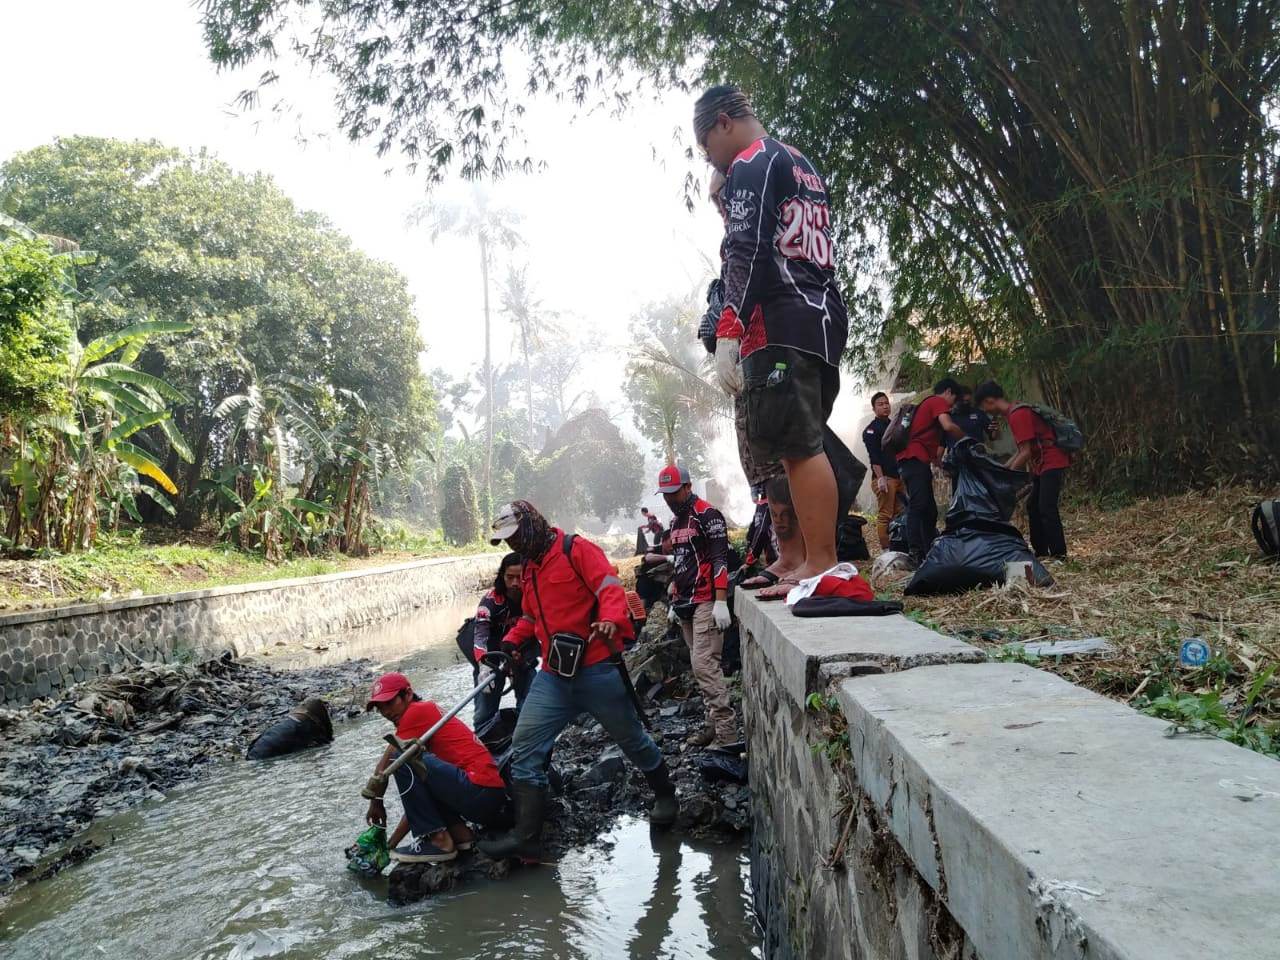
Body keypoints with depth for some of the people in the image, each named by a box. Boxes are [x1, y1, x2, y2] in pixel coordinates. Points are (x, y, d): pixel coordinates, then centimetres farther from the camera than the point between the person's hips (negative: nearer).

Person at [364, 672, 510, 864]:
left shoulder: (418, 711, -2)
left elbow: (384, 767, -5)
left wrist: (375, 804, 11)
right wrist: (391, 842, 21)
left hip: (481, 793, -10)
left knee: (401, 759, -14)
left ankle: (437, 840, -8)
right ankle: (459, 833, 10)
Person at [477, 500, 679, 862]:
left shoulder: (577, 550, -8)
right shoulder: (529, 568, 16)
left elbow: (610, 588, -19)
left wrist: (610, 620, -38)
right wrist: (512, 642, 11)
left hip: (598, 670, -7)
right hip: (554, 675, 7)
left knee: (632, 739, 10)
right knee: (524, 745, -6)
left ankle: (665, 796, 36)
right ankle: (526, 835, -2)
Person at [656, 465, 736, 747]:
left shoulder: (707, 515, -9)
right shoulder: (676, 522, 19)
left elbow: (720, 559, -16)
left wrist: (721, 602, -22)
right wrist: (675, 601, 23)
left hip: (706, 603, -9)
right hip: (686, 605, 9)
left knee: (704, 665, -15)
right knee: (701, 665, 10)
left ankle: (727, 733, -13)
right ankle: (713, 724, 15)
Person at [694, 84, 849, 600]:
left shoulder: (750, 164, -3)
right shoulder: (803, 165, 27)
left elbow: (747, 253, -16)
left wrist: (726, 335, -20)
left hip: (781, 324, -10)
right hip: (826, 319, 10)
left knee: (798, 448, -11)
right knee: (803, 446, 10)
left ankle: (822, 567, -10)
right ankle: (816, 560, 12)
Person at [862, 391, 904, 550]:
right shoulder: (871, 429, -1)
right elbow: (873, 456, -11)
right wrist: (880, 478, -20)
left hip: (899, 476, 7)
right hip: (884, 477, -7)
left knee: (899, 514, 6)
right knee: (884, 515, -9)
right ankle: (885, 549, -8)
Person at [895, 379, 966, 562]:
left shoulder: (927, 404, 30)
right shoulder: (939, 402, 1)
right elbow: (948, 426, -17)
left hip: (910, 460, 10)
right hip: (916, 459, -10)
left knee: (929, 510, 10)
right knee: (919, 506, -17)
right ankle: (916, 553, -24)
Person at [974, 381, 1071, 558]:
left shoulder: (1018, 415, -19)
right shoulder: (1014, 414, 12)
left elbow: (1026, 453, -21)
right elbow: (1022, 451, 16)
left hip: (1053, 463, -11)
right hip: (1041, 465, 11)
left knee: (1047, 509, -14)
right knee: (1033, 506, 11)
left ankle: (1059, 556, -13)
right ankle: (1041, 553, 15)